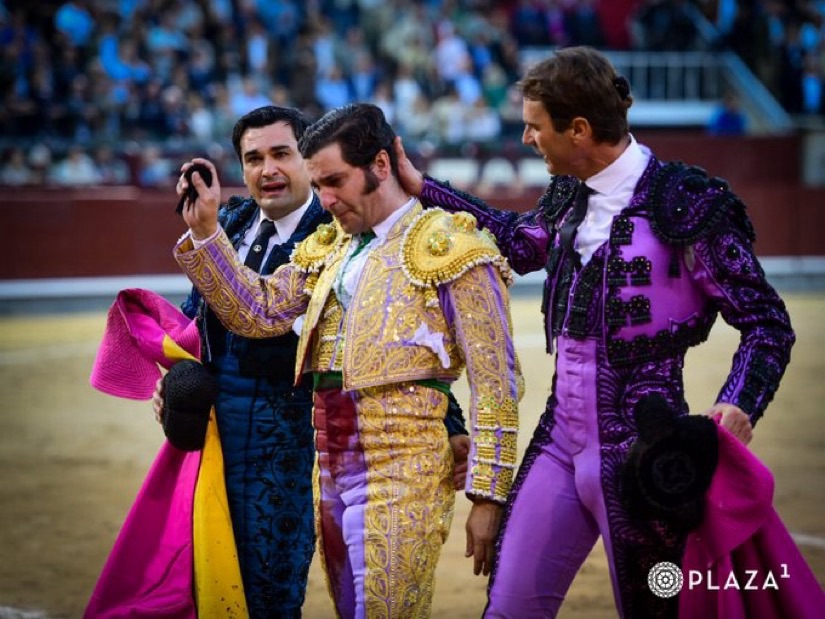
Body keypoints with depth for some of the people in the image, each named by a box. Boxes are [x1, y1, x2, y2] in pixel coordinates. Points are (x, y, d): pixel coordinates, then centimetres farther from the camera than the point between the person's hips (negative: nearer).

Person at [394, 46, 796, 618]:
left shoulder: (686, 202, -15)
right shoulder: (570, 194, 7)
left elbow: (768, 322, -11)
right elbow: (521, 243, 29)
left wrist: (739, 404, -28)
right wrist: (421, 187, 28)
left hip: (636, 447, -7)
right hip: (560, 439, 7)